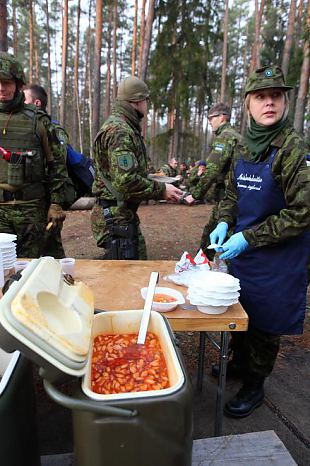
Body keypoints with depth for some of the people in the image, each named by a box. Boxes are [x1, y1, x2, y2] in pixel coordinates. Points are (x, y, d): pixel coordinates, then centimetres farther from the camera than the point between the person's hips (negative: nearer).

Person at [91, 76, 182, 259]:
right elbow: (126, 181, -27)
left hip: (125, 213, 11)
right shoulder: (119, 131, -17)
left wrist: (155, 180, 11)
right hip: (116, 216, -11)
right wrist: (161, 190, -17)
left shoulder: (125, 127, 17)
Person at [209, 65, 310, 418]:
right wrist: (224, 224, -5)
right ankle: (238, 363, 48)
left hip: (277, 257, -6)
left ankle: (254, 386, 34)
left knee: (264, 322, 10)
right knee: (238, 310, 22)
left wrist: (248, 238, -22)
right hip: (242, 250, 7)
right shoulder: (243, 148, 4)